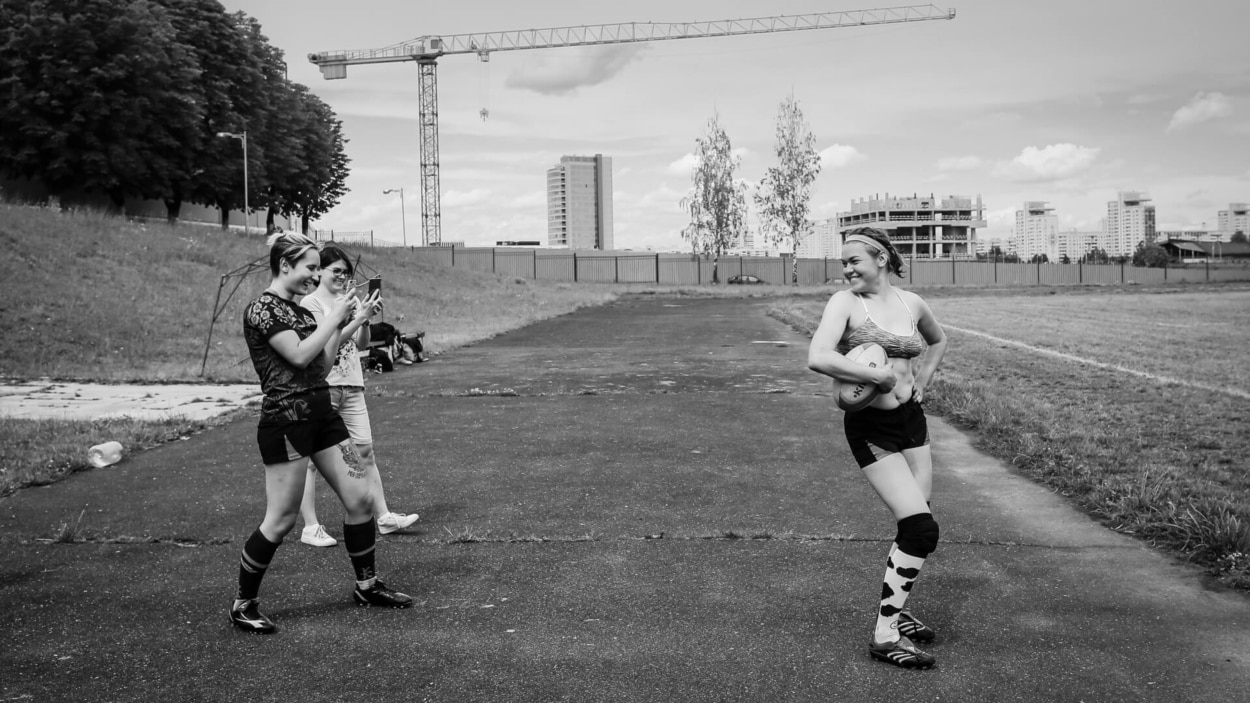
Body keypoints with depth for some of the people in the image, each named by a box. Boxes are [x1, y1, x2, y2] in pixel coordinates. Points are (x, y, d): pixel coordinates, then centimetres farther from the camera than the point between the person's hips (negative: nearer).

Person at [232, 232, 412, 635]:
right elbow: (299, 356, -20)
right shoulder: (262, 309, -10)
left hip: (321, 413, 9)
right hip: (286, 419, -8)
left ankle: (366, 586, 23)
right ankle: (243, 606, 13)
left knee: (360, 498, 7)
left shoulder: (299, 311, 15)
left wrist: (347, 322, 8)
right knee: (280, 521, -4)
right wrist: (334, 316, -10)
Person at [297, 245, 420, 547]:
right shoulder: (311, 302, -5)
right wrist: (359, 316, -20)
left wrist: (367, 320, -6)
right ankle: (310, 527, 6)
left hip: (352, 385, 6)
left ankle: (383, 517, 9)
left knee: (365, 451, 6)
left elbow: (362, 344, 10)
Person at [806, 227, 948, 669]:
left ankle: (894, 611, 32)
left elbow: (938, 340, 27)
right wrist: (879, 377, -25)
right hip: (871, 428, -6)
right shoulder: (845, 302, -11)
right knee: (921, 528, -13)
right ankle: (885, 635, -4)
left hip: (911, 419, 6)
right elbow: (818, 358, -28)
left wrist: (921, 382, 12)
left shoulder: (911, 303, 5)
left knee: (914, 528, 11)